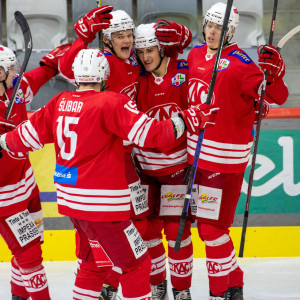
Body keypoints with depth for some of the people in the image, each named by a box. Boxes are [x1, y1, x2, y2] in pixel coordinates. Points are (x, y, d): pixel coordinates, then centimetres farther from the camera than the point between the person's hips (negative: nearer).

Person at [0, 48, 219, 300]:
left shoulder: (61, 102, 5)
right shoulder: (111, 102, -16)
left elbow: (32, 134, 14)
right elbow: (150, 134, -22)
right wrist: (189, 119, -16)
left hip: (70, 199, 8)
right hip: (100, 201, -8)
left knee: (95, 261, 23)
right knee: (136, 264, 2)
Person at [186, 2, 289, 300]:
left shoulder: (240, 64, -16)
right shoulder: (195, 54, 6)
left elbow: (276, 96, -24)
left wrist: (272, 75, -41)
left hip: (226, 157, -8)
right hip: (198, 152, 8)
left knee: (211, 227, -4)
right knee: (207, 223, 15)